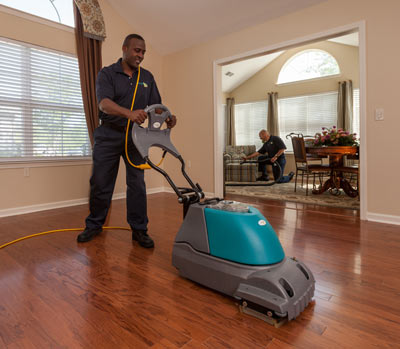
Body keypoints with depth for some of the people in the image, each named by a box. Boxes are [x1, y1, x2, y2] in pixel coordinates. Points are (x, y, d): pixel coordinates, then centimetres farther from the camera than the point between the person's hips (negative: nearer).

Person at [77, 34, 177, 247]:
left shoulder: (147, 77, 11)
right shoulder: (107, 73, -2)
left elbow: (156, 105, 6)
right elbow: (104, 103, -19)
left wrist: (168, 117, -17)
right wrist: (129, 113, -39)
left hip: (135, 135, 2)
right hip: (109, 135, -2)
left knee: (137, 183, -1)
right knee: (100, 183, 4)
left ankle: (139, 230, 9)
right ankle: (94, 225, 24)